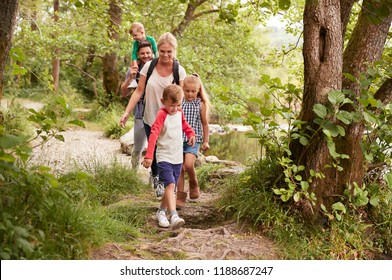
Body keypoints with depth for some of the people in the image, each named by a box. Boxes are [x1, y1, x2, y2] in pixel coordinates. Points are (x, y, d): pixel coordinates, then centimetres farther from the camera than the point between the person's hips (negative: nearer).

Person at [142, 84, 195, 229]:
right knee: (170, 185, -21)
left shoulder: (179, 113, 6)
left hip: (177, 158, 7)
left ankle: (161, 212, 31)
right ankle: (174, 216, -28)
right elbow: (153, 134, -24)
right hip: (164, 158, -7)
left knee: (171, 188, 12)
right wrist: (149, 156, -33)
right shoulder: (162, 114, -15)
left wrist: (191, 134, 9)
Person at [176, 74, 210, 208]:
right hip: (179, 138, 2)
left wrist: (206, 141, 7)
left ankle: (194, 184, 14)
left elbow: (205, 123, 7)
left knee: (189, 165, -17)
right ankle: (180, 196, 14)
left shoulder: (201, 105, 0)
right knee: (180, 168, 3)